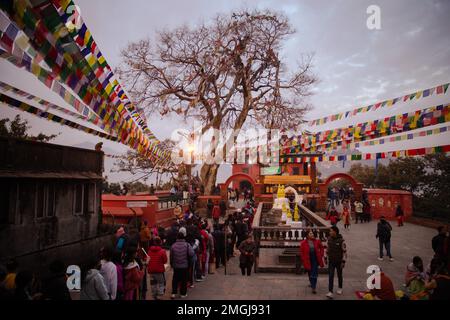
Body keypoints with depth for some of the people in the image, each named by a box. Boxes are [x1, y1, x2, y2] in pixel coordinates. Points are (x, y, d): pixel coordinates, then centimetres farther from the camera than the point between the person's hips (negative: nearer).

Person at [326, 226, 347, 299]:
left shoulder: (341, 240, -17)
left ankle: (340, 288, 38)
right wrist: (326, 258, 10)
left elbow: (344, 251, -13)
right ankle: (330, 292, -4)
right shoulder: (329, 239, -3)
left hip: (339, 261, -3)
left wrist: (343, 261, -14)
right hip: (331, 261, 3)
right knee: (330, 276, -3)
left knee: (339, 275, 16)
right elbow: (327, 249, 8)